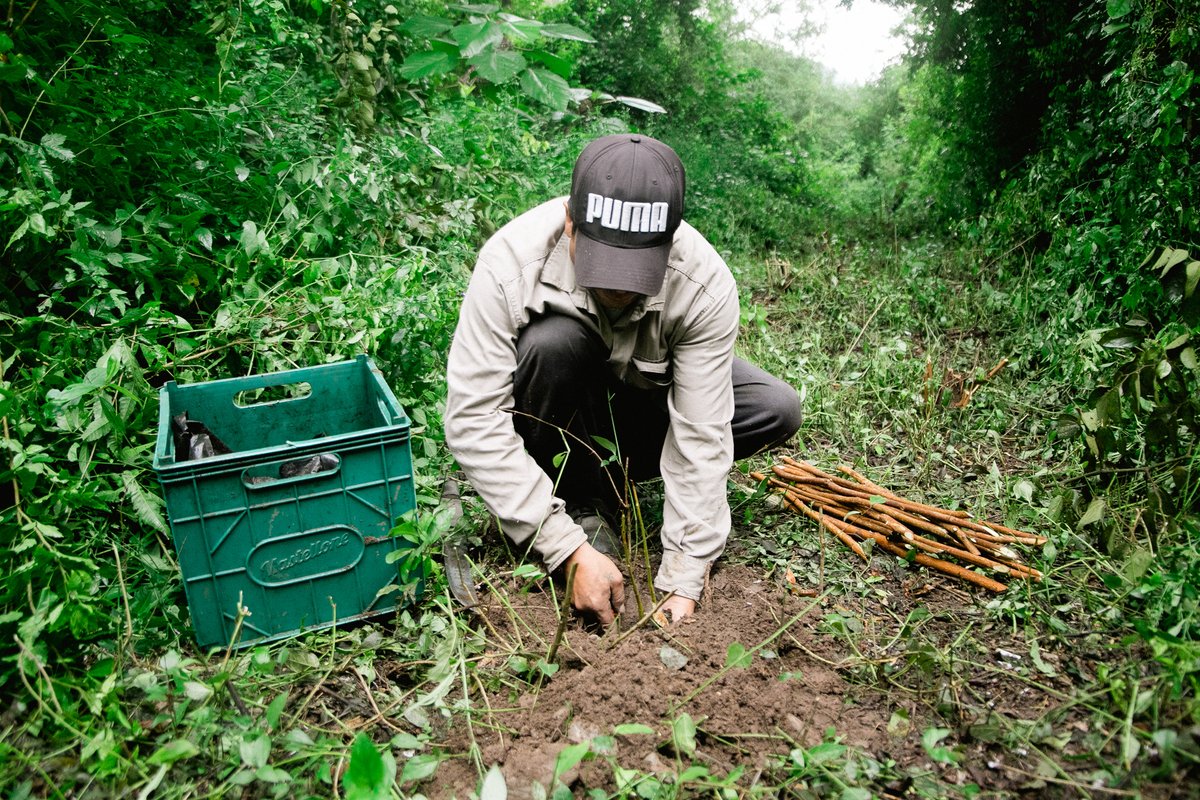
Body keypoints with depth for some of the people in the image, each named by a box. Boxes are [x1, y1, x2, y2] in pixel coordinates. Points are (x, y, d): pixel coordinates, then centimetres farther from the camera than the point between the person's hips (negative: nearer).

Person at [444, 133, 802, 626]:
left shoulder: (706, 285, -30)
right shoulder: (510, 262, -34)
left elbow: (700, 438, -29)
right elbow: (473, 420, -34)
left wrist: (682, 582, -32)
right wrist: (571, 550, -37)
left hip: (642, 397, 2)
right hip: (554, 410, -2)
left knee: (777, 411, -18)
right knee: (553, 341, -35)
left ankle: (601, 471, -3)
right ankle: (580, 501, -11)